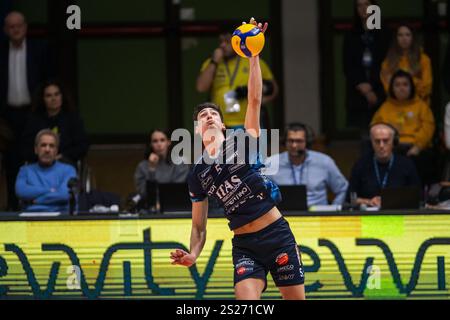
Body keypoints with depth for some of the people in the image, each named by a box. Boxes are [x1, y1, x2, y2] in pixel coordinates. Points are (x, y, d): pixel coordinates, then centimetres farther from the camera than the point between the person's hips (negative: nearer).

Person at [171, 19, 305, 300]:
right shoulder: (197, 175, 9)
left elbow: (255, 100, -10)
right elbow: (199, 226, 13)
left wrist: (254, 56, -19)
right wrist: (192, 255, -6)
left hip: (277, 235, -1)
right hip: (244, 245, 1)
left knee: (296, 299, 1)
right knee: (246, 304, -19)